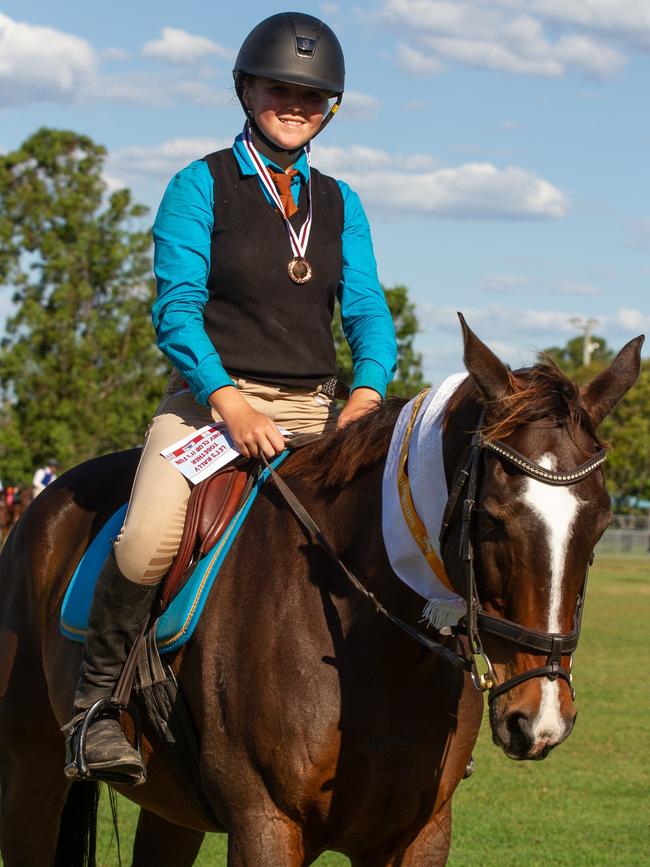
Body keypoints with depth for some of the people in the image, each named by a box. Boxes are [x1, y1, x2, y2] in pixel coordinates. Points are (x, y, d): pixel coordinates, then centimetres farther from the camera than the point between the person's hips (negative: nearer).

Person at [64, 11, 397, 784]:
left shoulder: (339, 204, 15)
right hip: (210, 400, -5)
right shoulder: (200, 186, 1)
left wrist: (367, 392, -12)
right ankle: (94, 703, -11)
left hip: (314, 412, 5)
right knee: (148, 540, -29)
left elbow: (367, 313, 9)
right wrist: (229, 402, -21)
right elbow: (175, 308, -7)